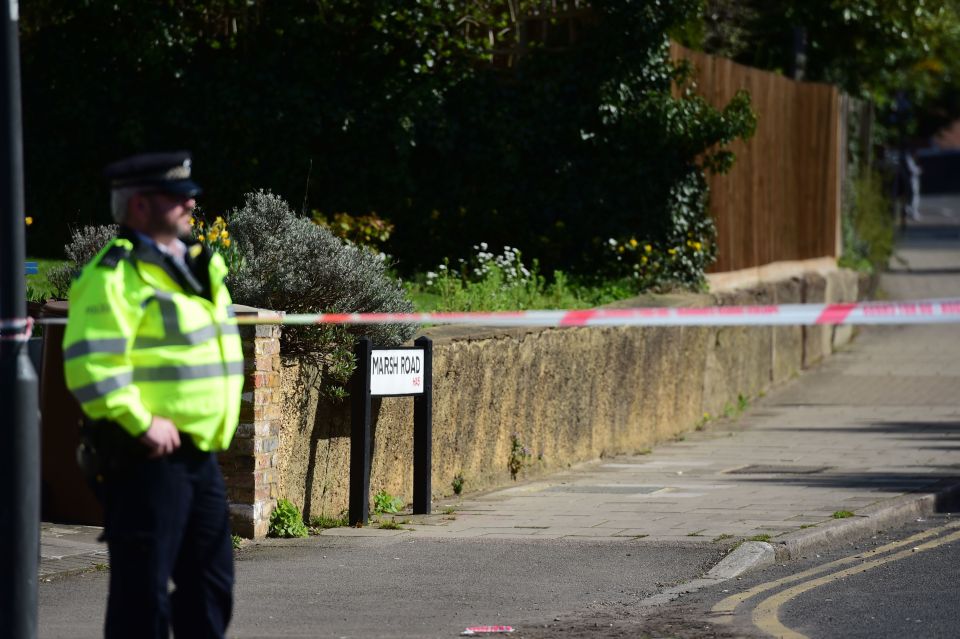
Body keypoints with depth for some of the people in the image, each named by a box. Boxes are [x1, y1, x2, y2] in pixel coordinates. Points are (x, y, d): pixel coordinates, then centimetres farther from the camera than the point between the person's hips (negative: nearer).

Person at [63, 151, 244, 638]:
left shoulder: (197, 264, 16)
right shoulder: (115, 274, -14)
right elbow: (89, 365, -24)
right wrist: (141, 423, -22)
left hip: (198, 452, 9)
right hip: (145, 455, -9)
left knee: (209, 582, 15)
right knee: (143, 590, -5)